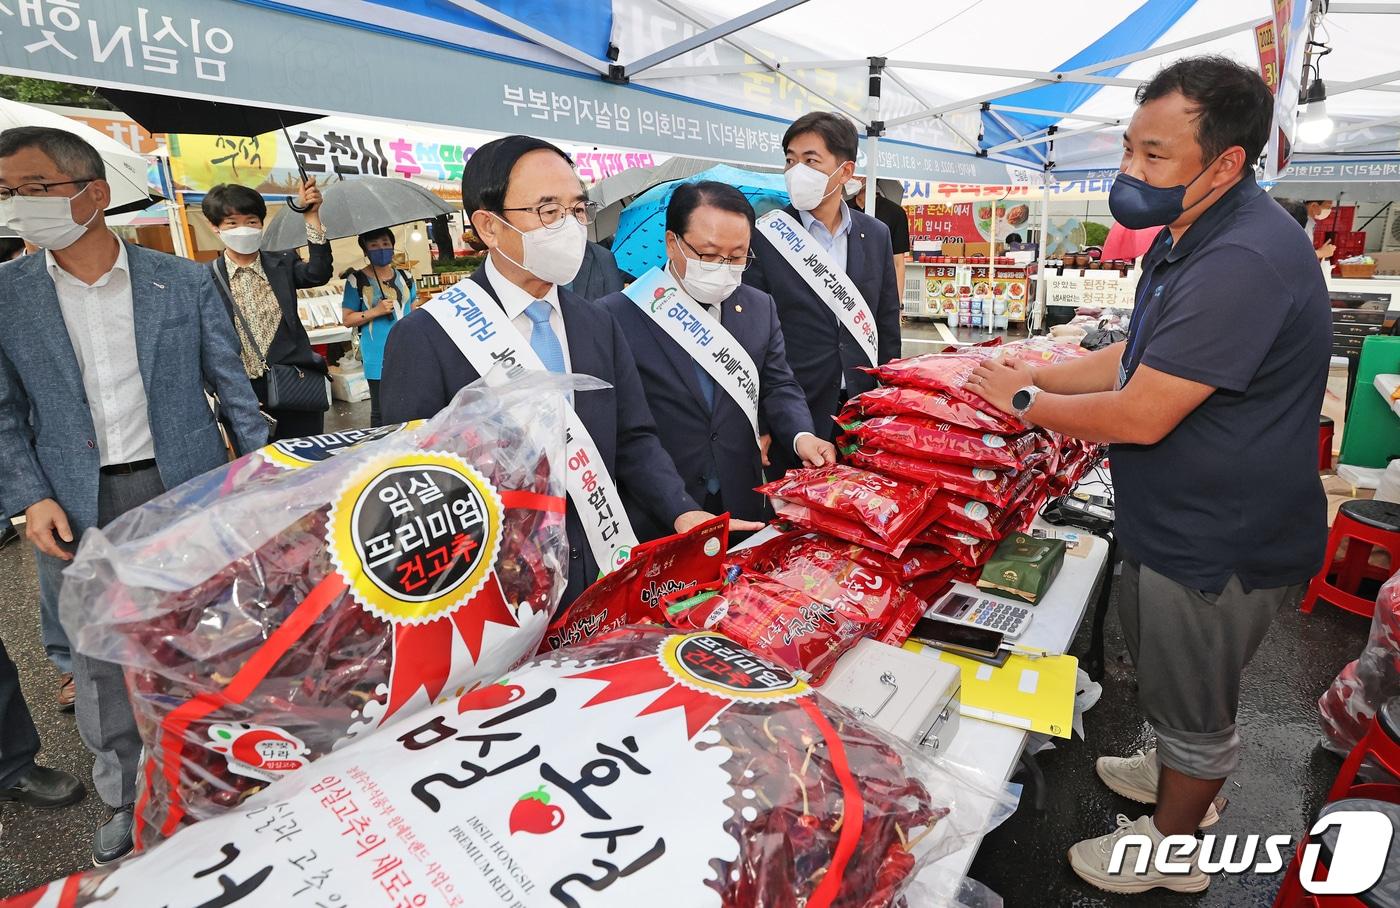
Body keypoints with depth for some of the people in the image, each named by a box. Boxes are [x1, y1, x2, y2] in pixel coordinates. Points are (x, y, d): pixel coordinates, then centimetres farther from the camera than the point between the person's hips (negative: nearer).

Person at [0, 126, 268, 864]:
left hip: (186, 487, -1)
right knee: (100, 659, 11)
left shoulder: (183, 281, -2)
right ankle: (126, 799, 30)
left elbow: (230, 385, 2)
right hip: (78, 508, 1)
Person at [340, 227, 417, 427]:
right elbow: (347, 319, 0)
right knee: (381, 414, 0)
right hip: (378, 358, -4)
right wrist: (376, 311, -13)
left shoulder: (406, 277, 11)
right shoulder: (357, 280, -2)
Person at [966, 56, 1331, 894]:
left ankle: (1172, 849, 39)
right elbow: (1139, 358, 12)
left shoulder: (1244, 261, -31)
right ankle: (1179, 776, 55)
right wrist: (1035, 376, 2)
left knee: (1191, 700, 13)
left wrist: (1026, 401, -15)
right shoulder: (1191, 236, 4)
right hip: (1180, 525, 10)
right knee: (1162, 665, 29)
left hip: (1218, 546, -9)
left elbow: (1139, 416, -30)